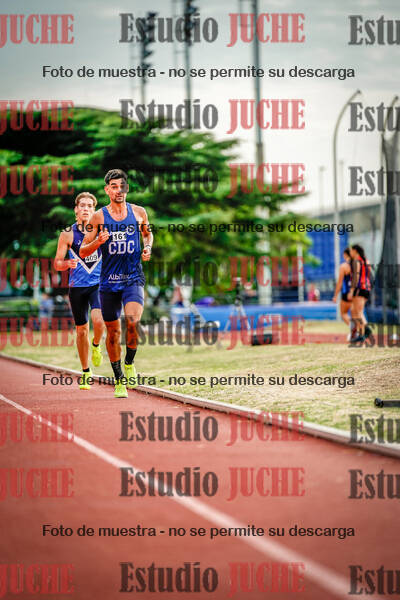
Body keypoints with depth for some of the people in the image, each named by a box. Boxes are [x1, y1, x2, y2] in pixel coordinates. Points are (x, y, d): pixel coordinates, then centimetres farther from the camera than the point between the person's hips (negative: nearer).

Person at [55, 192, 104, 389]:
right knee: (81, 329, 6)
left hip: (99, 284, -1)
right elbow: (57, 263, 2)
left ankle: (96, 345, 10)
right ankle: (85, 372, 22)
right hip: (77, 286, 1)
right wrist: (68, 263, -19)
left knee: (98, 320, -25)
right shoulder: (68, 235, 2)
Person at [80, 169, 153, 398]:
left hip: (133, 278, -1)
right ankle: (119, 379, 23)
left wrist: (148, 248, 5)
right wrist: (98, 242, -17)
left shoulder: (139, 212, 5)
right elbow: (83, 252, 3)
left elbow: (148, 233, 26)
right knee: (113, 331, 7)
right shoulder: (99, 217, 0)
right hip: (109, 281, 1)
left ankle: (130, 363, 2)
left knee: (133, 321, -24)